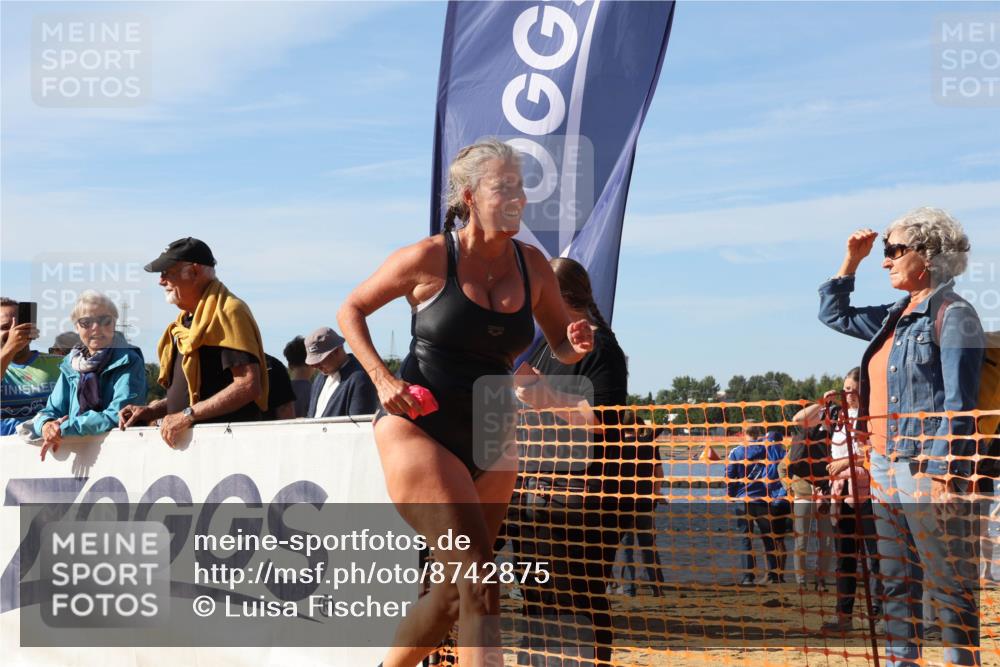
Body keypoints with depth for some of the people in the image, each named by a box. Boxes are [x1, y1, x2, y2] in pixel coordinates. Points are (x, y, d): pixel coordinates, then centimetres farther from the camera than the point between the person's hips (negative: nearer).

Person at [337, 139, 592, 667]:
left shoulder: (531, 264, 4)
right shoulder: (431, 258, -9)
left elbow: (563, 346, 14)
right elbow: (350, 311, 2)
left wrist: (577, 344, -10)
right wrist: (382, 378, -12)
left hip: (488, 440, 6)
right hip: (415, 428, -6)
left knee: (454, 593, 11)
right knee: (478, 578, -20)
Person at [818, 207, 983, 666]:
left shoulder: (951, 314, -8)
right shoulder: (896, 317, 15)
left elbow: (958, 403, -14)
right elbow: (834, 314, 31)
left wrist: (941, 473, -20)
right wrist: (851, 260, 20)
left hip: (928, 468, -8)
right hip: (885, 468, 8)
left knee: (948, 587, -4)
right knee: (895, 585, 12)